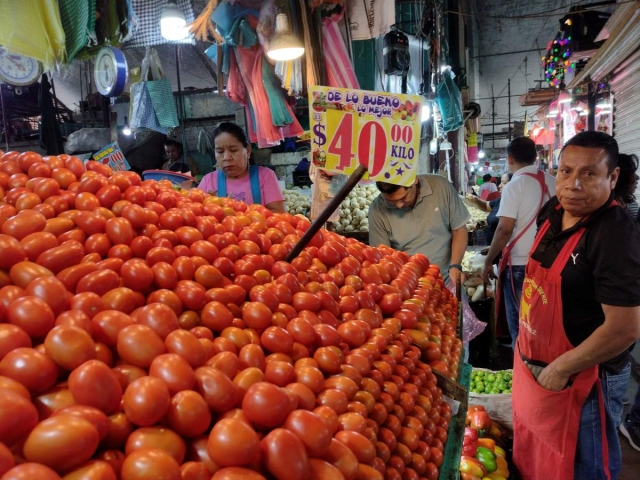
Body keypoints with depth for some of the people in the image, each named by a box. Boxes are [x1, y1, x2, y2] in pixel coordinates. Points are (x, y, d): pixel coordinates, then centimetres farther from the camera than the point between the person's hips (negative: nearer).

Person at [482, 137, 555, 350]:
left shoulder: (515, 185, -13)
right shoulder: (552, 181, 4)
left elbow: (504, 230, -18)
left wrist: (488, 261, -9)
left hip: (520, 264, -6)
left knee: (519, 322, 7)